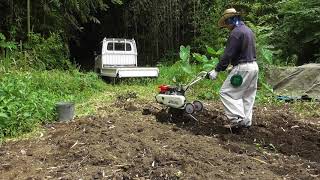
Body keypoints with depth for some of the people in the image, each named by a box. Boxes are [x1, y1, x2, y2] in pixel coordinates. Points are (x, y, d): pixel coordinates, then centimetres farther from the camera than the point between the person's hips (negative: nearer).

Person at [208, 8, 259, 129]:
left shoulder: (236, 32, -14)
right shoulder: (248, 30, 16)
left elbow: (228, 54, -19)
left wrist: (217, 70, -16)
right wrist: (233, 64, 21)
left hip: (243, 68, -10)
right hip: (254, 66, 10)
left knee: (226, 92, -5)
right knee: (248, 95, 13)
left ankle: (237, 118, -9)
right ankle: (246, 121, 19)